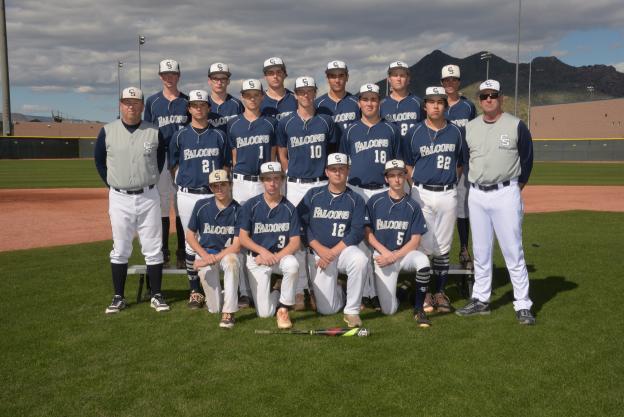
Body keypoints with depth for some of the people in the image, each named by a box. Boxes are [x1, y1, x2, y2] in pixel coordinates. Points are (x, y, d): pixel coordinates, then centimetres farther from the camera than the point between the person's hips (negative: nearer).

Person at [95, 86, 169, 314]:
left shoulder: (154, 132, 1)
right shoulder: (107, 131, 0)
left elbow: (161, 158, 15)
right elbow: (99, 161, 11)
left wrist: (151, 180, 6)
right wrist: (112, 185, 4)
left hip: (148, 196, 0)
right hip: (119, 198, 0)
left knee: (153, 248, 3)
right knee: (120, 250, 6)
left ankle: (156, 295, 12)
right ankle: (118, 297, 15)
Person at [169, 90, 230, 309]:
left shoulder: (219, 135, 7)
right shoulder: (180, 136, 5)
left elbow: (226, 165, 12)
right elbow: (173, 165, 10)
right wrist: (184, 184, 1)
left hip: (213, 195, 0)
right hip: (188, 195, 0)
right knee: (192, 243, 4)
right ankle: (195, 291, 12)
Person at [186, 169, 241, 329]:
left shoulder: (238, 210, -8)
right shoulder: (201, 206, -2)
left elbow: (237, 246, -12)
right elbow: (190, 235, 5)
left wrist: (213, 259, -22)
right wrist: (205, 255, -12)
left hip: (227, 252, -1)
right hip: (205, 252, 1)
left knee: (231, 261, -38)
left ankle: (229, 312, -30)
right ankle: (217, 302, 16)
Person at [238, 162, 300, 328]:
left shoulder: (289, 208, -4)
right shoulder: (251, 205, -5)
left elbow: (295, 242, -6)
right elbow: (243, 238, -3)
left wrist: (275, 257, -21)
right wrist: (263, 251, -19)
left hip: (282, 255, 1)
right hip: (257, 258, 0)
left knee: (292, 265, -38)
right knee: (265, 313, -9)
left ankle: (283, 308, -17)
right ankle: (276, 293, 26)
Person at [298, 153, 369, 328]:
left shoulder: (355, 199, 2)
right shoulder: (313, 195, 5)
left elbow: (357, 233, -6)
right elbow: (302, 226, -1)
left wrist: (332, 253, -16)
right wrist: (320, 250, -13)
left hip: (344, 249, 0)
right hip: (317, 252, 0)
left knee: (360, 260, -37)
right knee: (326, 309, -9)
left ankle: (352, 311, -20)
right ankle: (338, 291, 28)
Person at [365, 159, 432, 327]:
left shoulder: (413, 206, -1)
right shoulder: (375, 201, -1)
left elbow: (415, 241, -4)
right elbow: (367, 232, 1)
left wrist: (393, 257, -15)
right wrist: (385, 251, -12)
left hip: (405, 253, 1)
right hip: (382, 255, -1)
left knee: (423, 261, -35)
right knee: (389, 309, -12)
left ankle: (419, 309, -16)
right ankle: (390, 290, 26)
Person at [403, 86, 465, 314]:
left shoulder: (456, 132, 6)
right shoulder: (414, 133, 2)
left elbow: (460, 164, 12)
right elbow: (408, 165, 6)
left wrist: (451, 182, 3)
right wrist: (416, 187, -1)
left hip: (447, 194, 2)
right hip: (422, 193, -1)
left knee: (442, 247, 7)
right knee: (424, 245, -1)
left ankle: (440, 293, 16)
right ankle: (424, 293, 10)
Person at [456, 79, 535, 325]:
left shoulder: (516, 126, -3)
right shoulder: (470, 128, 8)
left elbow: (527, 160, 3)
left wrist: (517, 188, 4)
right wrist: (474, 186, 12)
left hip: (505, 194, -4)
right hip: (476, 195, 4)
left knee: (513, 251, -5)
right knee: (480, 251, 11)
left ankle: (523, 305, 1)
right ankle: (481, 300, 21)